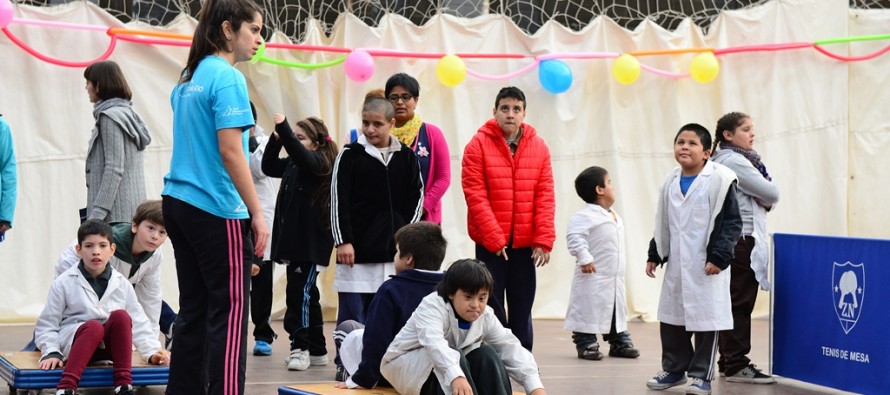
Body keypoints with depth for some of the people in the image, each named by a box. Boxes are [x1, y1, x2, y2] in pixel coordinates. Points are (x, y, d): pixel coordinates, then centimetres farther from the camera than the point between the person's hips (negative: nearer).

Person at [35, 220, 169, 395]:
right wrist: (51, 352, -13)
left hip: (109, 344, 3)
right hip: (73, 343, -3)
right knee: (94, 326, -37)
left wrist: (152, 351, -2)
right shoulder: (63, 283, 1)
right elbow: (47, 324, 3)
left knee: (120, 315, -29)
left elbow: (138, 322, 10)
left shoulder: (122, 284, 8)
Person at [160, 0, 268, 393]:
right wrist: (257, 214, -14)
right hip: (217, 210, -8)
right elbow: (230, 152, -18)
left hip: (179, 202, 8)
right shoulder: (228, 78, -12)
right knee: (229, 314, -4)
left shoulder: (188, 79, 14)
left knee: (194, 310, 11)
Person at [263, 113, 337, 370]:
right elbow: (268, 167, 18)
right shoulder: (292, 165, 14)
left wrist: (283, 127, -31)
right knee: (307, 296, 12)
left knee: (299, 292, -12)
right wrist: (276, 137, 5)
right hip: (292, 239, 9)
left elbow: (300, 155, -27)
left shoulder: (320, 162, -9)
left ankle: (300, 347, -10)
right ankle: (317, 351, 18)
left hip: (311, 242, -9)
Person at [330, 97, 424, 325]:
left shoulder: (406, 157, 8)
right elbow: (338, 201, -3)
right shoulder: (350, 155, -1)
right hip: (357, 249, -3)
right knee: (352, 317, -3)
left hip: (394, 250, 3)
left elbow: (416, 197, 12)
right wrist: (343, 241, -8)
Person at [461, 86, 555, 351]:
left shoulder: (538, 146, 5)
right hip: (490, 243, -3)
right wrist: (494, 239, -13)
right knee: (492, 309, 2)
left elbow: (545, 195, 2)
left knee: (522, 309, 8)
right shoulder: (479, 144, -4)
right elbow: (475, 195, -9)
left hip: (526, 243, 3)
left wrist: (544, 239, -6)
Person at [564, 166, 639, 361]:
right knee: (588, 310, -4)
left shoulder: (615, 217, 14)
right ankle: (586, 344, 5)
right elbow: (574, 236, -25)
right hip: (593, 277, -9)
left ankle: (619, 342, 25)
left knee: (618, 310, 15)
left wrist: (622, 259, 20)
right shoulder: (585, 216, -16)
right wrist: (584, 257, -29)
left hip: (615, 278, 9)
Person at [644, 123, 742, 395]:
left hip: (707, 266, -6)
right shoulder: (671, 182, 9)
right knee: (671, 317, 12)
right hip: (676, 265, 6)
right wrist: (655, 255, 15)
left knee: (706, 318, 1)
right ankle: (674, 369, 27)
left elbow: (731, 223, -11)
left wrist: (719, 257, -17)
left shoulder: (719, 181, -11)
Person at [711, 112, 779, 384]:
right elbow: (772, 194, -14)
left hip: (731, 241, 10)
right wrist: (766, 196, 7)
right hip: (742, 240, -10)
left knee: (732, 303, 12)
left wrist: (763, 199, -4)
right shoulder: (734, 161, -14)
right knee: (740, 303, -7)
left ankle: (728, 361, 17)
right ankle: (737, 365, -5)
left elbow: (765, 197, 17)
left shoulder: (722, 160, 17)